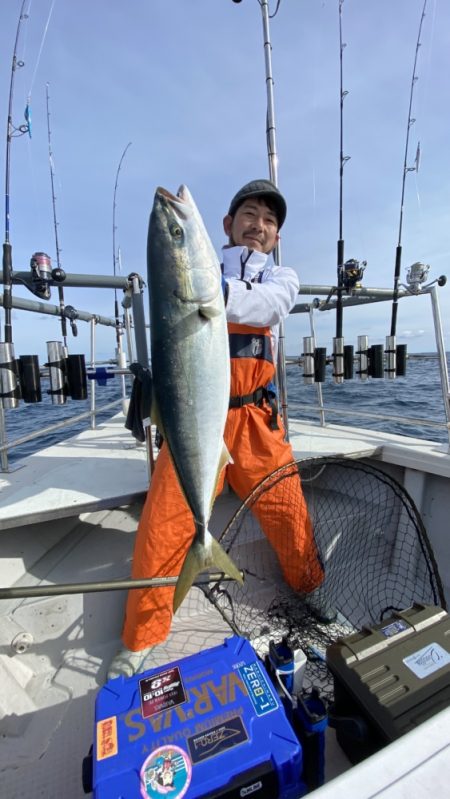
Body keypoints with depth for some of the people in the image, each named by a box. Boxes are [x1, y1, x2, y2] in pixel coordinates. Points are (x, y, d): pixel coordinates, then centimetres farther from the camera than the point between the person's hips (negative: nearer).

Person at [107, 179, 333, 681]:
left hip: (255, 420, 2)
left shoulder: (281, 278, 14)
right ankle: (140, 640, 23)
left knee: (290, 514, 6)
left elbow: (271, 303, -11)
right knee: (162, 526, -3)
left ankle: (310, 590, 40)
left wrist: (220, 294, -26)